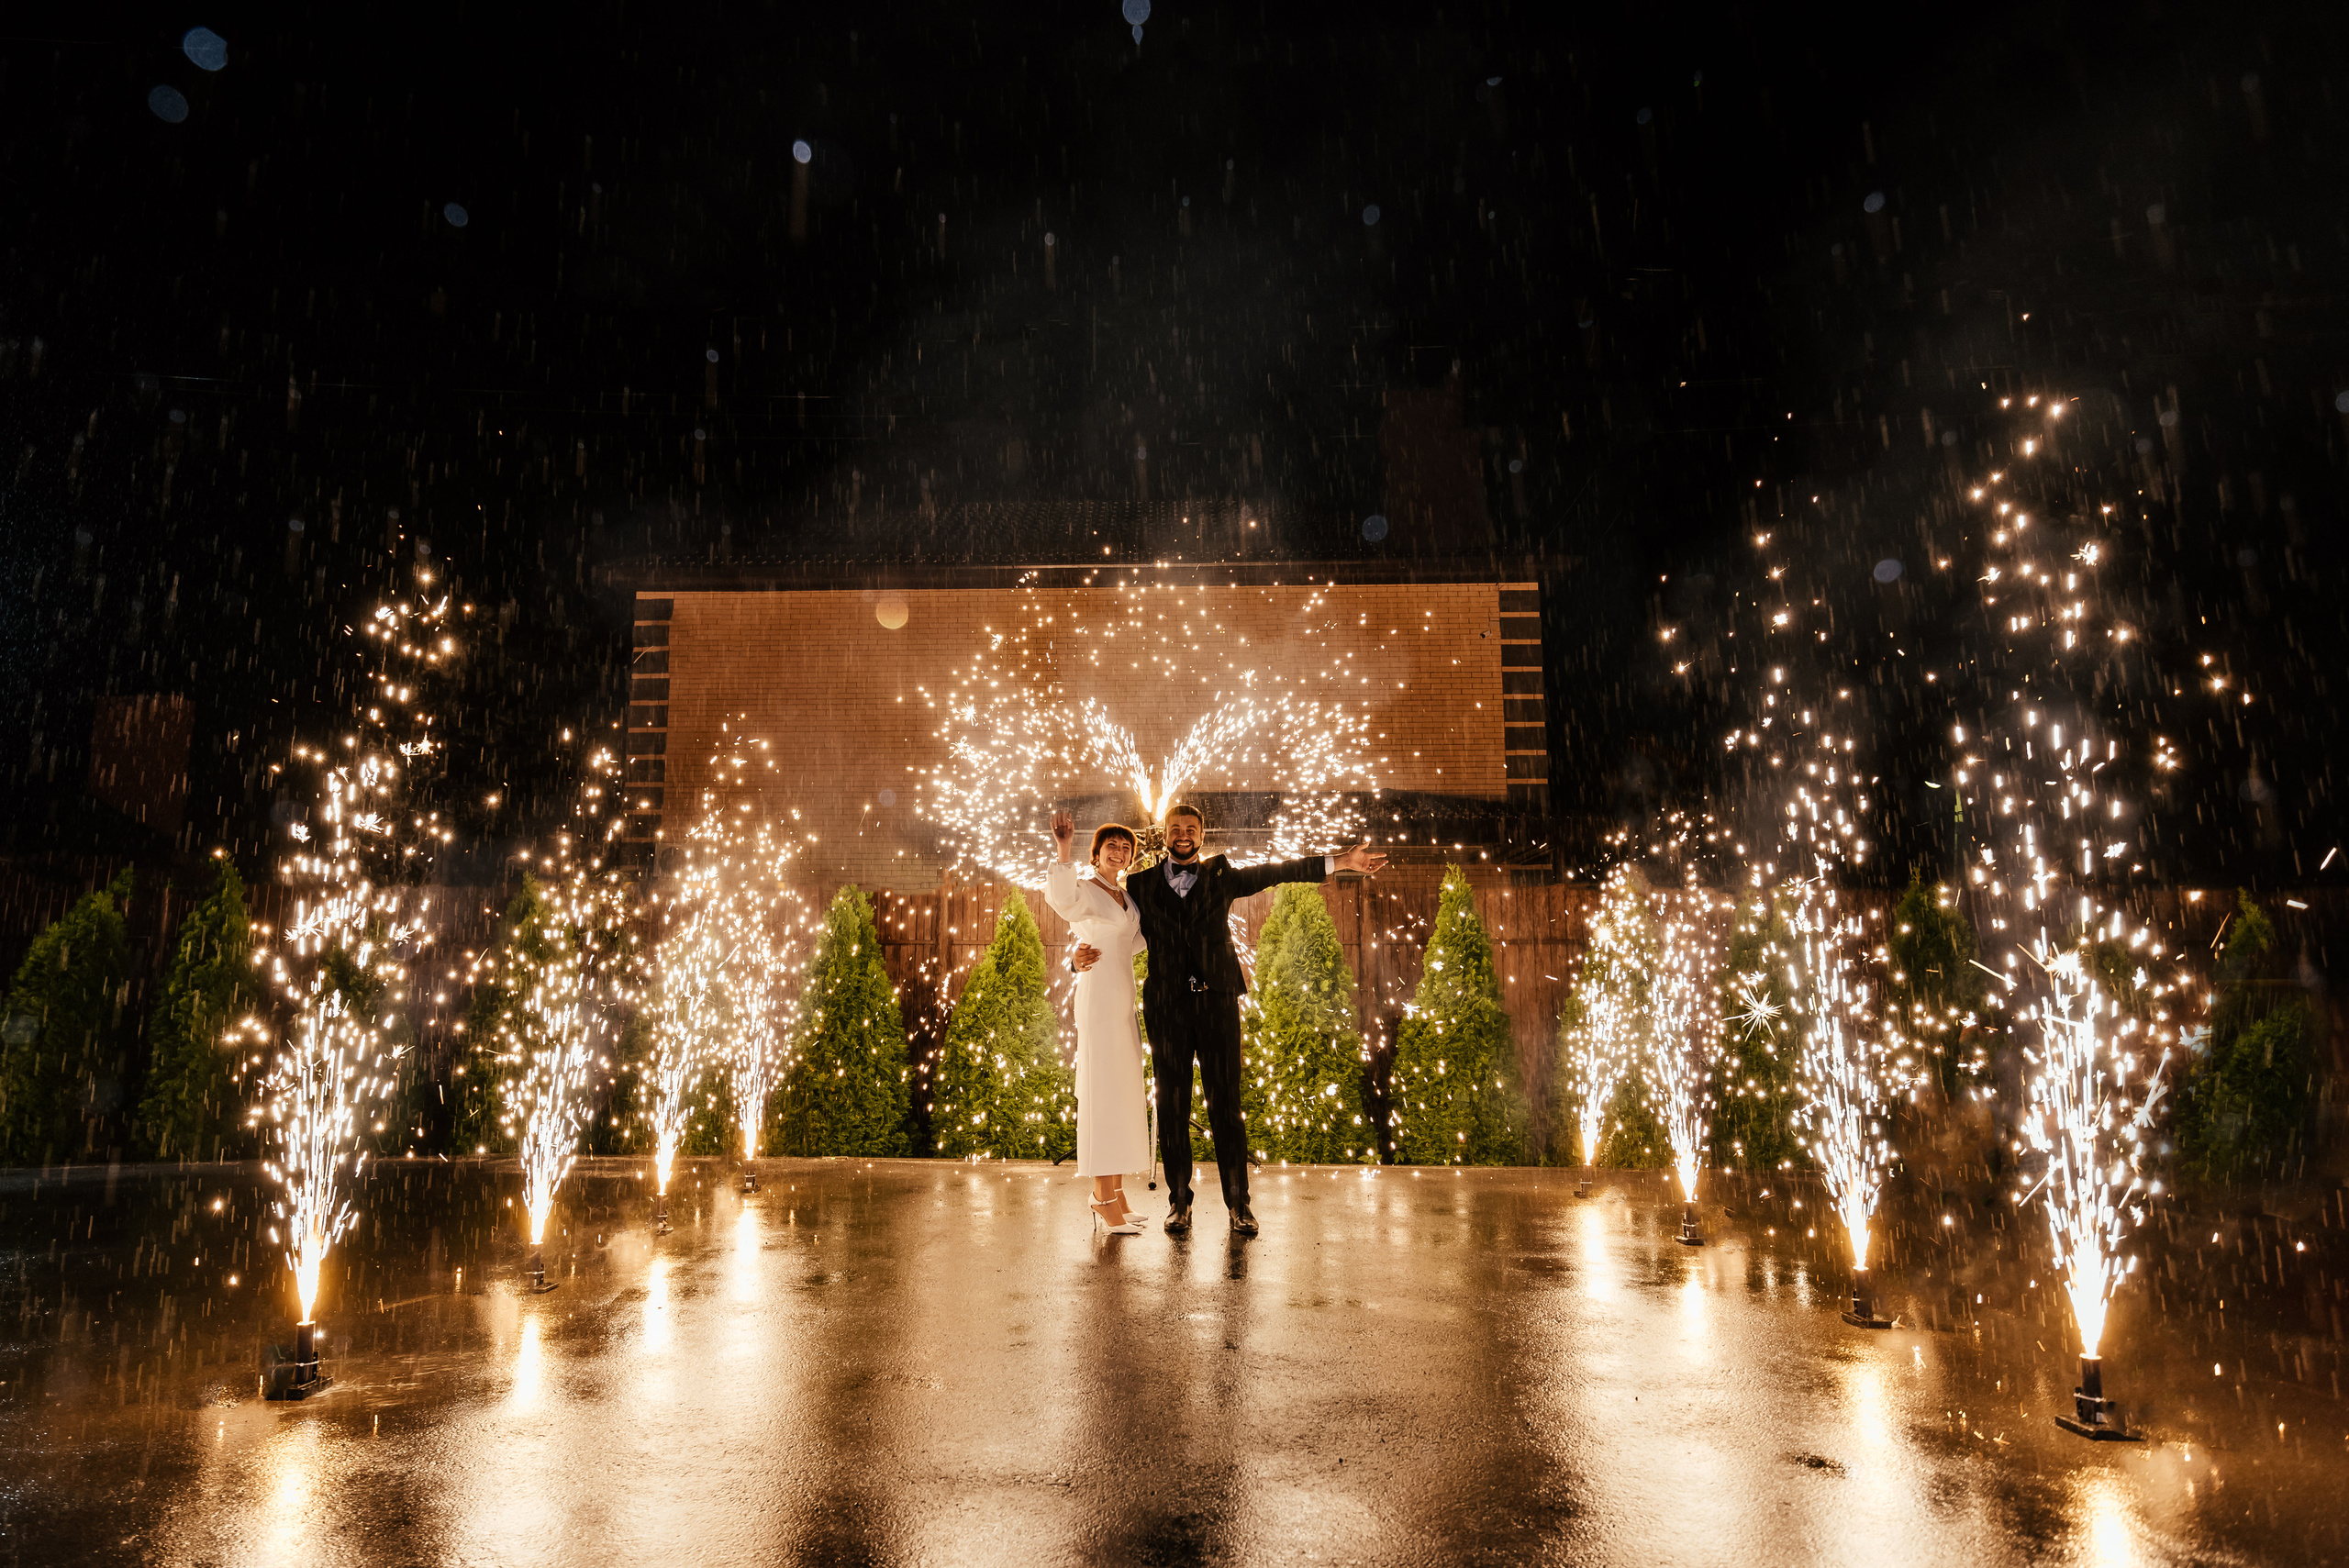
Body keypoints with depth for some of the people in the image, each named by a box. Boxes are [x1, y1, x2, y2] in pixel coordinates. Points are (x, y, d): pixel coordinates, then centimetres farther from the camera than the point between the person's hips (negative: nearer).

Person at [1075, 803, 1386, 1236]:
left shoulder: (1220, 875, 12)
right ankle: (1178, 1202, 15)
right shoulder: (1141, 885, 12)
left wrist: (1341, 862, 1)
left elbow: (1277, 872, 7)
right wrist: (1081, 957, -8)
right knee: (1171, 1106, 4)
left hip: (1216, 1004, 0)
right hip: (1166, 1008, 1)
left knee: (1225, 1103, -1)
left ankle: (1238, 1202, 8)